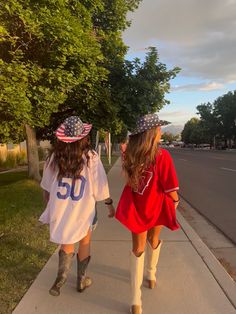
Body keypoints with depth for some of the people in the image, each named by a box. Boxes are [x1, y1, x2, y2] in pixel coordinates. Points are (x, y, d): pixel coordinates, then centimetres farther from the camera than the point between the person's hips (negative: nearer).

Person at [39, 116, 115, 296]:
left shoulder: (55, 157, -8)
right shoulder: (91, 157, -15)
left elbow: (46, 188, 4)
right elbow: (100, 187, -9)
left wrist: (50, 207, 20)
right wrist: (110, 205, 6)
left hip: (60, 210, 2)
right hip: (83, 210, -2)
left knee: (67, 242, 25)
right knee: (85, 241, 21)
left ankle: (60, 280, 26)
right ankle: (81, 280, 36)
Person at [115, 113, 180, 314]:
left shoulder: (131, 154, -9)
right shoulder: (162, 155, -23)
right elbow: (171, 189, -19)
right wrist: (175, 201, 3)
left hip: (136, 207, 3)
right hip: (155, 206, -2)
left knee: (138, 248, 14)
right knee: (153, 240, 26)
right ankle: (151, 275, 50)